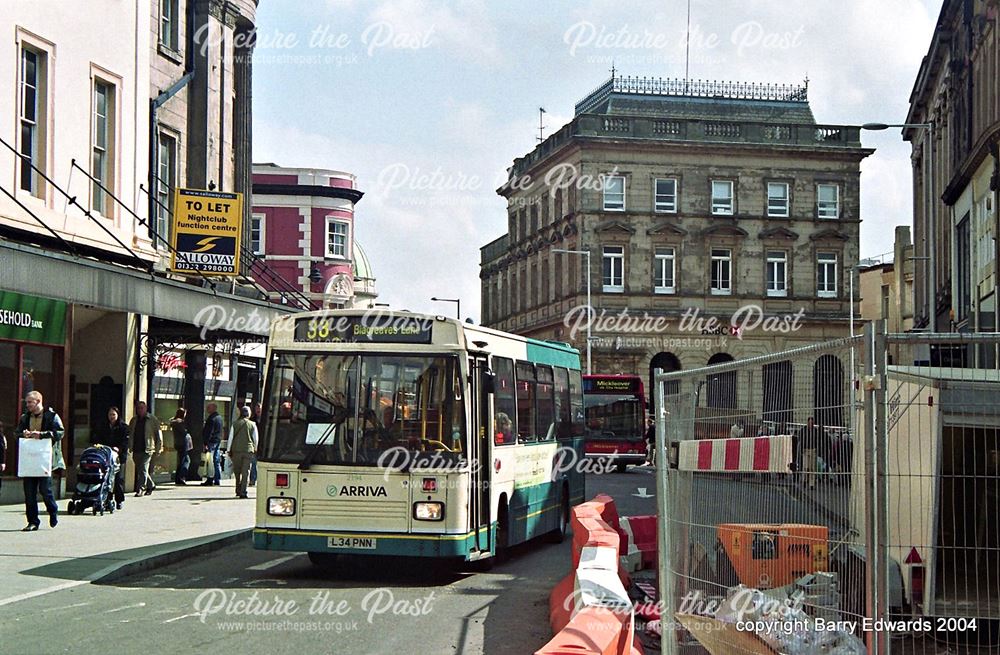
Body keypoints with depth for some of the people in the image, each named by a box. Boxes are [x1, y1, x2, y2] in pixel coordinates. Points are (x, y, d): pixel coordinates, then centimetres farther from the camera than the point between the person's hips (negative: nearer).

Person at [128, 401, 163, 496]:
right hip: (136, 449, 5)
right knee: (140, 470, 12)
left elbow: (158, 434, 2)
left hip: (147, 449, -5)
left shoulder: (152, 420, 1)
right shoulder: (134, 420, 13)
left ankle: (140, 489, -10)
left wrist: (158, 448, -2)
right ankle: (151, 485, 30)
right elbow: (129, 434, 18)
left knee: (143, 470, -12)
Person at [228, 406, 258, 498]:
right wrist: (255, 449, 18)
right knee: (246, 472, -1)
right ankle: (243, 492, -7)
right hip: (248, 450, -1)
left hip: (236, 450, 1)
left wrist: (229, 450, 9)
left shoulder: (235, 424, 3)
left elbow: (231, 438, 3)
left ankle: (238, 490, 17)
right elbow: (255, 439, 5)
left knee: (237, 471, 14)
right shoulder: (252, 425, 1)